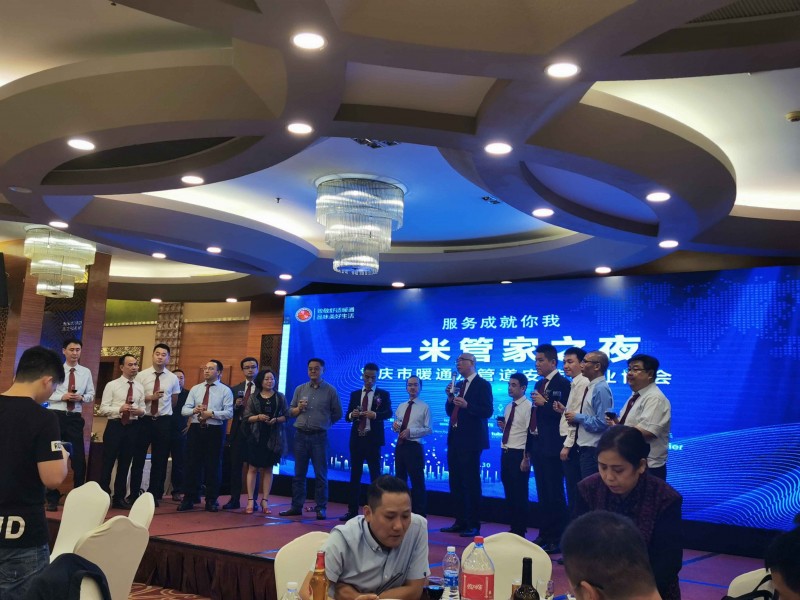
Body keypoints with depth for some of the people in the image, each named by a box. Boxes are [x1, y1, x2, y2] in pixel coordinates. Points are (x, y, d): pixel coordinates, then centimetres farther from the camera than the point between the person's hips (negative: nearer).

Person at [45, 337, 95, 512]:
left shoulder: (86, 372, 6)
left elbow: (91, 396, 9)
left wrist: (82, 397, -12)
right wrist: (62, 396, -16)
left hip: (75, 418, 2)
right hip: (56, 416, -2)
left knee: (79, 458, 5)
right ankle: (52, 497, 18)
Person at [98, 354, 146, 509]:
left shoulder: (140, 387, 9)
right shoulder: (112, 385, -3)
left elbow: (143, 408, 12)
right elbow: (103, 409, -8)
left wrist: (140, 411, -11)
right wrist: (120, 409, -22)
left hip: (132, 427, 4)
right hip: (115, 426, -4)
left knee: (125, 463, 11)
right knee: (108, 462, 1)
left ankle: (119, 497, 22)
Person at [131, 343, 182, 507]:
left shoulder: (173, 378, 3)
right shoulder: (141, 375, -2)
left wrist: (165, 412, 10)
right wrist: (150, 398, -17)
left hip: (163, 422, 1)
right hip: (144, 420, -1)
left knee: (160, 460, 8)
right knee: (138, 458, 6)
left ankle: (154, 495, 19)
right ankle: (134, 494, 16)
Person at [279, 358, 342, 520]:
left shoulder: (330, 390, 0)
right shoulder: (300, 389, 10)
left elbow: (337, 414, 5)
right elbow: (290, 411, 11)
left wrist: (322, 422, 6)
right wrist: (299, 408, -8)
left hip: (319, 436, -3)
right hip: (301, 435, 3)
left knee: (321, 474, 1)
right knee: (299, 473, 9)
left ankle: (321, 508, 7)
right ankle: (296, 507, 16)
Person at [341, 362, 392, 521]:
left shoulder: (383, 394, 1)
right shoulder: (355, 394, 12)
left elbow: (388, 413, -12)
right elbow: (347, 415, 8)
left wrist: (375, 414, -31)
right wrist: (352, 415, -15)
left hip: (373, 439, -4)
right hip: (356, 438, 4)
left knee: (375, 475, 1)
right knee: (355, 474, 7)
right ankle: (352, 510, 13)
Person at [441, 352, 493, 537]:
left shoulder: (482, 385, -6)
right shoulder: (459, 385, 17)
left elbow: (488, 411, -14)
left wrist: (467, 405, -25)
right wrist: (450, 398, 0)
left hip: (470, 439, -8)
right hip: (455, 438, 8)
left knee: (471, 482, -4)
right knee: (456, 482, 12)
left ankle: (474, 525, 4)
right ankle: (460, 522, 22)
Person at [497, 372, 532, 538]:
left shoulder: (528, 407, -11)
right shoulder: (508, 407, 14)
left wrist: (526, 458, -18)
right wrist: (502, 426, 1)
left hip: (519, 454, -8)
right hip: (506, 453, 8)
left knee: (519, 494, -1)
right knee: (509, 493, 14)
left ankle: (520, 531, 10)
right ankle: (513, 528, 24)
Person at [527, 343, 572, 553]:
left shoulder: (562, 383, -10)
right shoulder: (539, 384, 15)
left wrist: (544, 403, -18)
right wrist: (529, 446, 16)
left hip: (552, 447, -9)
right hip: (537, 446, 9)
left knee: (554, 494, -2)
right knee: (542, 493, 14)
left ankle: (557, 539, 7)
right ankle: (544, 535, 23)